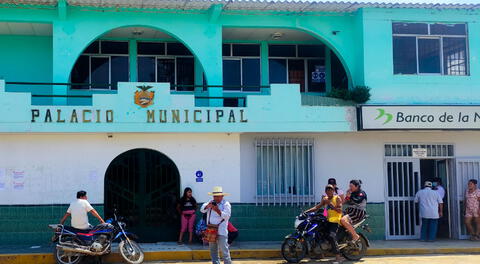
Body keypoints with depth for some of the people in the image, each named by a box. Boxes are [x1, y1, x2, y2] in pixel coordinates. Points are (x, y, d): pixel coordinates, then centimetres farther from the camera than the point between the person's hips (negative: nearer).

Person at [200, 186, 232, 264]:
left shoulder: (226, 204, -2)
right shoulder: (211, 202, 12)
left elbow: (227, 215, -14)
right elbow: (202, 210, 2)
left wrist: (218, 211, -27)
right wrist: (207, 206, -19)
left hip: (221, 232, -5)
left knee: (224, 250, -8)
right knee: (213, 251, 12)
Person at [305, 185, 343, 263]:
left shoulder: (337, 198, -2)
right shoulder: (325, 199, 17)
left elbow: (340, 211, -12)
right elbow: (317, 207, 10)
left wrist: (331, 204, -19)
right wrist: (307, 211, -1)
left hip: (335, 221, -8)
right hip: (328, 220, 8)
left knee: (331, 236, -27)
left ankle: (338, 257, -28)